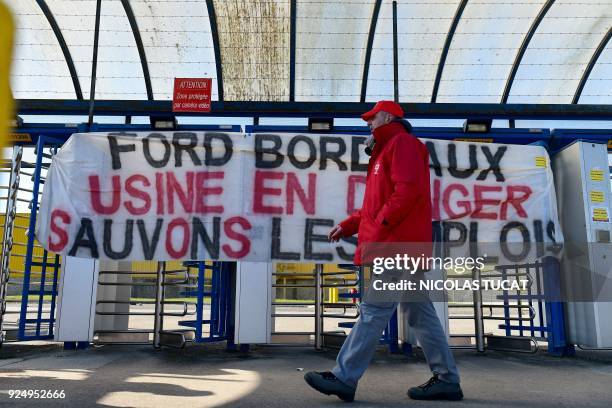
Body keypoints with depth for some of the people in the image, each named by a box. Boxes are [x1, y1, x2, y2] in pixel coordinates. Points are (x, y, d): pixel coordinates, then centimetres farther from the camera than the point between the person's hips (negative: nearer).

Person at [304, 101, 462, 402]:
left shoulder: (402, 142, -3)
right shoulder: (388, 149, 28)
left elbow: (408, 190, -19)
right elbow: (378, 203, 26)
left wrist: (379, 226, -18)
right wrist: (348, 225, 17)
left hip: (396, 243, -10)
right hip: (405, 247, 10)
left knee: (373, 310, -9)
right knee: (419, 313, 9)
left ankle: (344, 378, -6)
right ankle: (447, 380, 15)